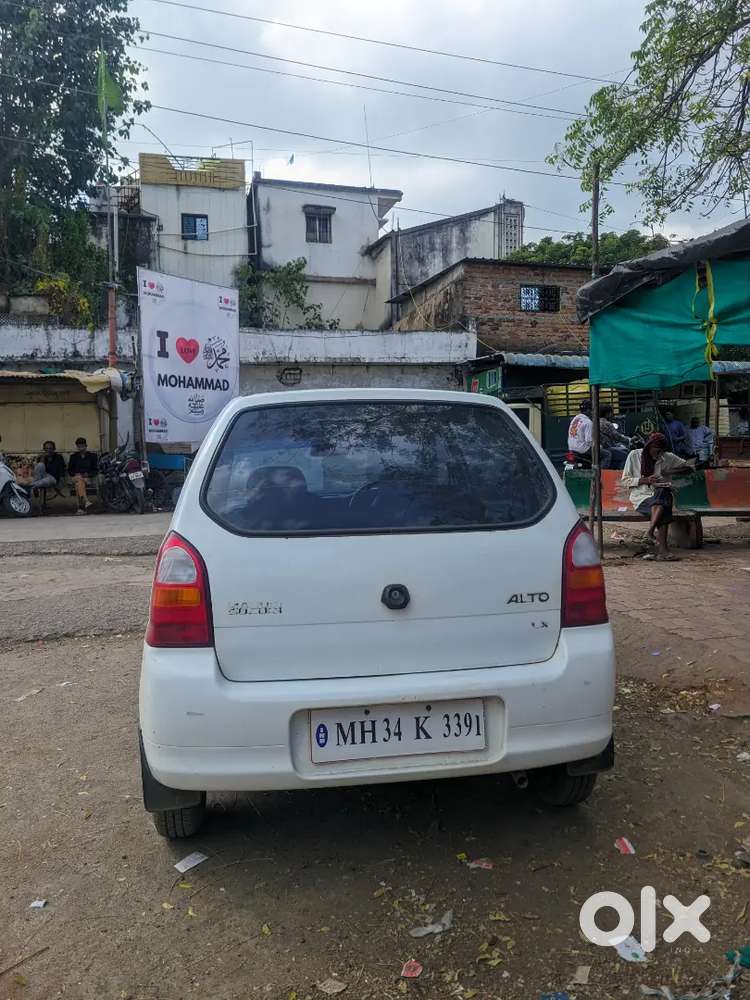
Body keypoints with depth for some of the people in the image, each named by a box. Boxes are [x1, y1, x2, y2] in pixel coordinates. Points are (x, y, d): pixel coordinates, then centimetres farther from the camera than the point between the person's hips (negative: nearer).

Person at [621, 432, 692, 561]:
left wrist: (671, 472, -9)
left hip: (661, 493, 3)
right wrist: (644, 480, -13)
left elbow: (689, 468, 9)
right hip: (640, 495, -2)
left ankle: (650, 531, -37)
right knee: (662, 506, -34)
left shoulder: (668, 458, 9)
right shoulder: (634, 455, 4)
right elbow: (625, 480, 3)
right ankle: (662, 549, -38)